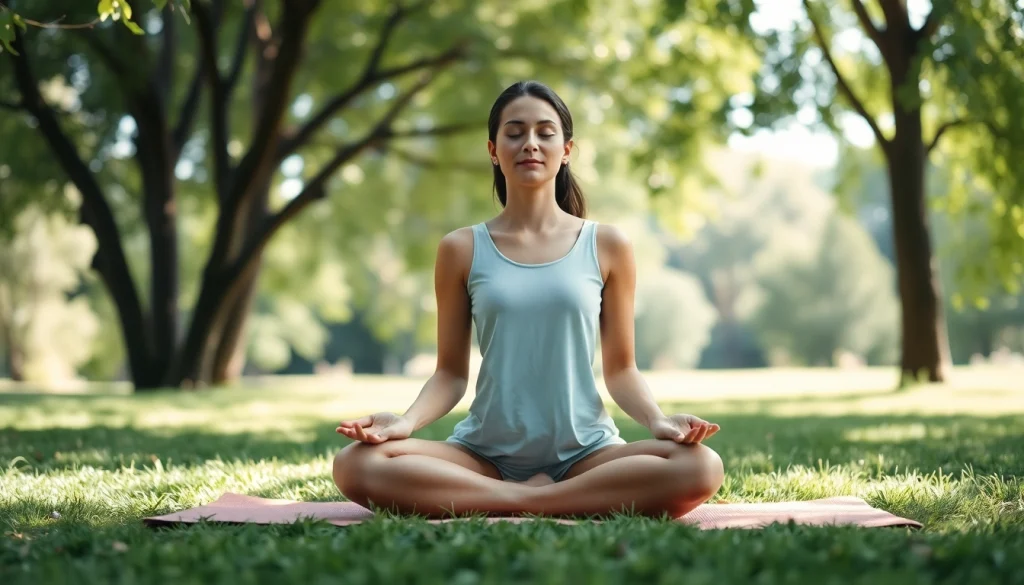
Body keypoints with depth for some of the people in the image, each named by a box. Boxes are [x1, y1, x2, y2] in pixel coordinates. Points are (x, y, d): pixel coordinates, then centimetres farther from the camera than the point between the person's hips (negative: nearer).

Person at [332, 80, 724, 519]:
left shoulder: (607, 246, 6)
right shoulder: (462, 249, 6)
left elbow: (620, 369, 8)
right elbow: (451, 372, 7)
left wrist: (657, 419, -12)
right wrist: (406, 422, -13)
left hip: (584, 452, 0)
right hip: (485, 454, 0)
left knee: (702, 468, -30)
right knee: (355, 465, -27)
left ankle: (527, 502, -18)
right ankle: (531, 500, -19)